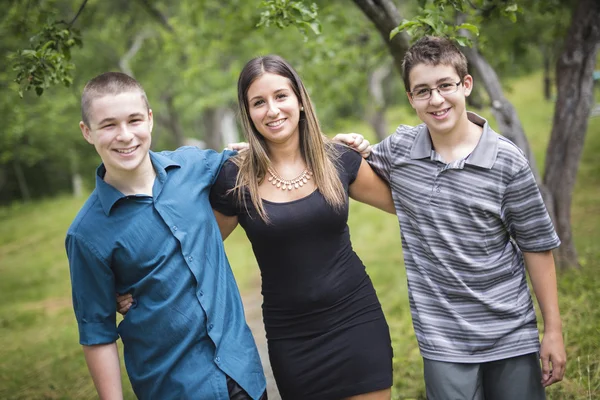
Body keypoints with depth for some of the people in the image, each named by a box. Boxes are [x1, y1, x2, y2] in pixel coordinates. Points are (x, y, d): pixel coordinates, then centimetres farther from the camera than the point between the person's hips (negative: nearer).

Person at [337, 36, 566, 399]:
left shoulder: (507, 162, -9)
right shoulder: (398, 148, -3)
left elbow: (536, 246, -2)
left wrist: (554, 330, 0)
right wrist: (346, 148, -5)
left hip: (511, 333, -1)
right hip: (444, 340, 1)